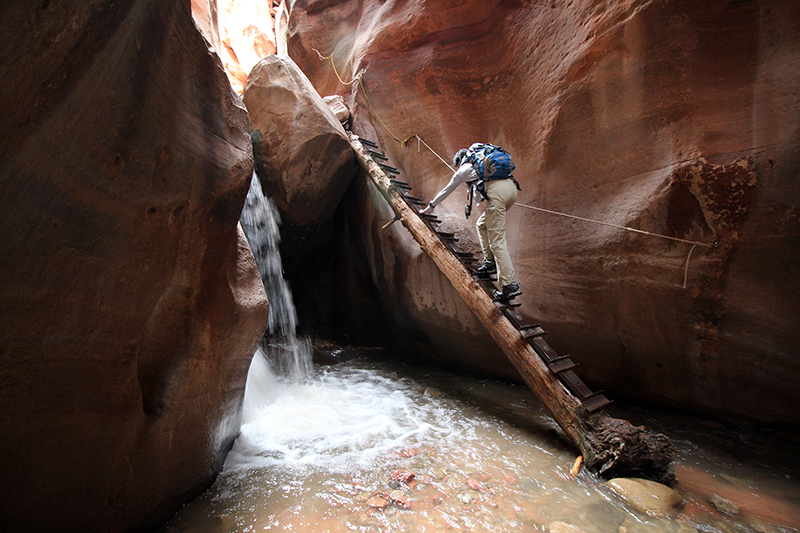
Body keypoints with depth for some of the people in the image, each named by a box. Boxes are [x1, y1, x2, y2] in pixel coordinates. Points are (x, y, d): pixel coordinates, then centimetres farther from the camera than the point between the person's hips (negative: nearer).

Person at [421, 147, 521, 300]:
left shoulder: (462, 170, 20)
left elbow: (446, 191, 31)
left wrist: (431, 206, 43)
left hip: (497, 191, -7)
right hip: (511, 186, 8)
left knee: (497, 240, -11)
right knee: (482, 225, 23)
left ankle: (510, 285, -17)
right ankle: (490, 262, 19)